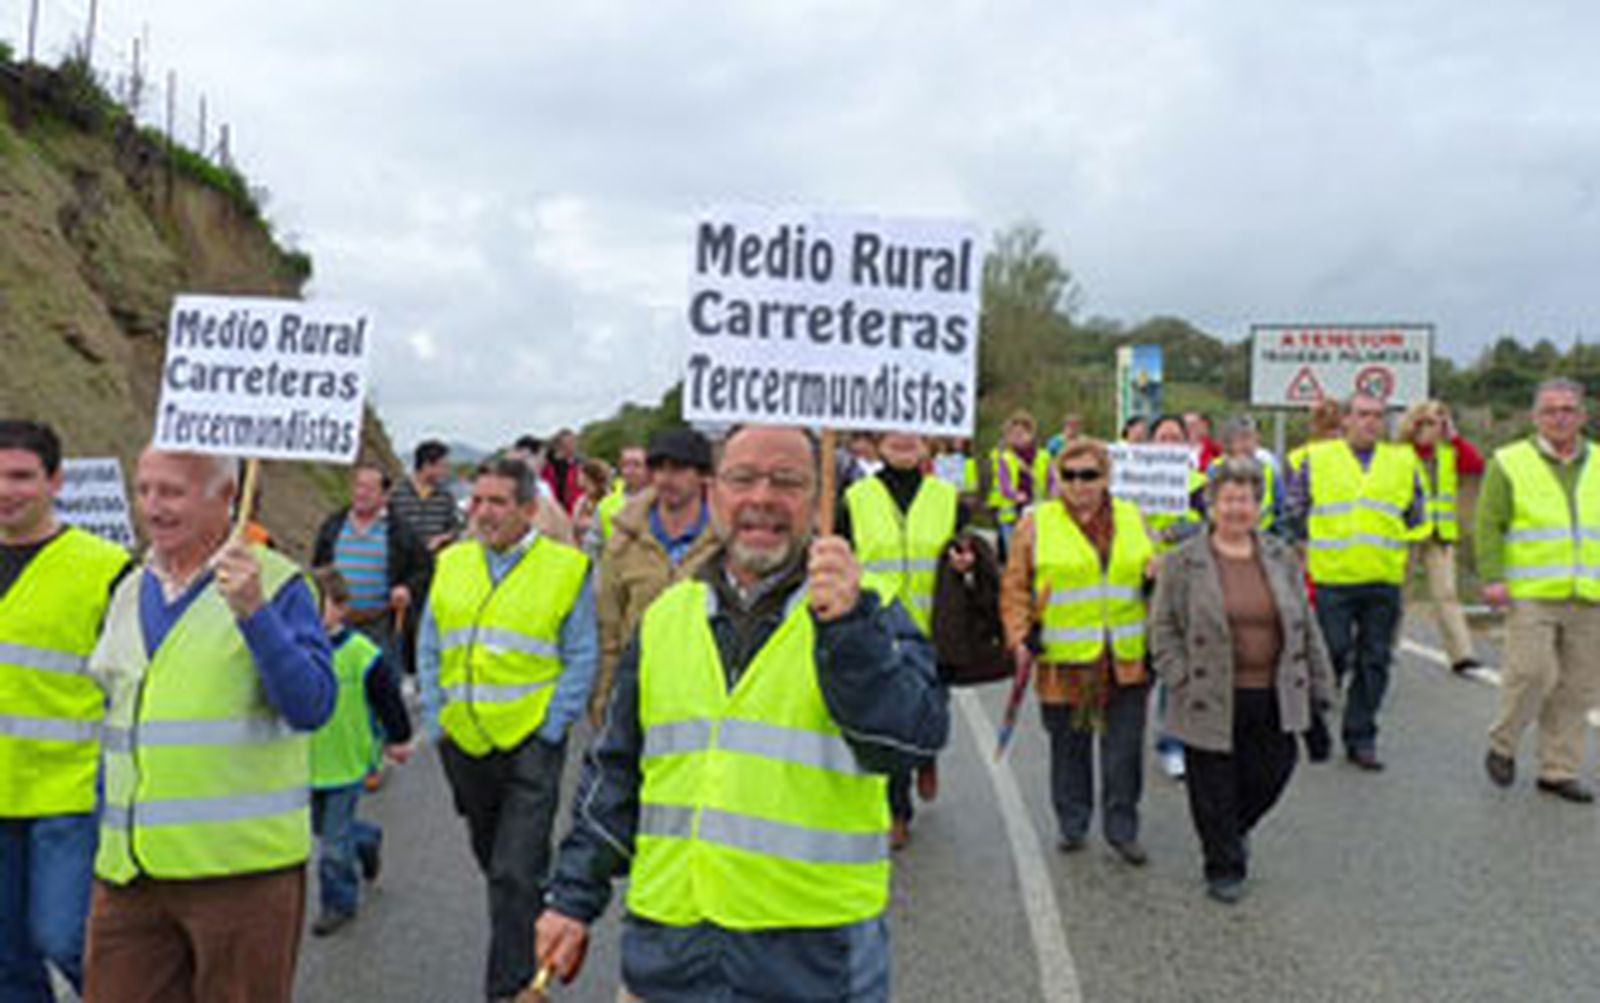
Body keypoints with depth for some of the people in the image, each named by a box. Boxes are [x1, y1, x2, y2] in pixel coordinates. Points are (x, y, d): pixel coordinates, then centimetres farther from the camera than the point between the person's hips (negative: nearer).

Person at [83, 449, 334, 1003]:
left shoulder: (277, 585, -7)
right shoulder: (129, 591, 13)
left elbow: (312, 707, -17)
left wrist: (254, 613, -27)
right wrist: (106, 826, 19)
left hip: (242, 867, -5)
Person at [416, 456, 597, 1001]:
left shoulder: (566, 568, -6)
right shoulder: (451, 564, 7)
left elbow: (580, 659, -5)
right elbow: (428, 649, 14)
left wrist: (550, 729, -11)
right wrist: (435, 718, 5)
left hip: (529, 744, -5)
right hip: (463, 742, 5)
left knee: (515, 873, -7)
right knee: (490, 857, 21)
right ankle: (540, 917, 46)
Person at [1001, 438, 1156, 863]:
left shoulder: (1132, 518, 10)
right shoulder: (1037, 523, 1)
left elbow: (1154, 567, 21)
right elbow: (1015, 588, 1)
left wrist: (1158, 574, -2)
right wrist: (1018, 638, -10)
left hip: (1127, 661, 2)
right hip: (1064, 662, -2)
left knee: (1125, 750, 5)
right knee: (1069, 747, 10)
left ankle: (1122, 829, 21)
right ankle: (1072, 824, 27)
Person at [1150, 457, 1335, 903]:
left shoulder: (1282, 558, 8)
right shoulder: (1183, 562, -2)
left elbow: (1305, 626, 13)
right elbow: (1162, 627, -1)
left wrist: (1319, 683, 12)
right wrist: (1180, 678, -10)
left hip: (1272, 699, 3)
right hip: (1212, 700, -3)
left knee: (1270, 774, 8)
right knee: (1215, 790, 4)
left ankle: (1234, 829, 38)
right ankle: (1224, 868, 21)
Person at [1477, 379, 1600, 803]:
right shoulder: (1510, 463, 1)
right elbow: (1488, 525, -2)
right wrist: (1492, 578, -12)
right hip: (1530, 594, -4)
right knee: (1532, 672, -14)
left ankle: (1559, 770, 16)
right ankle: (1502, 747, 10)